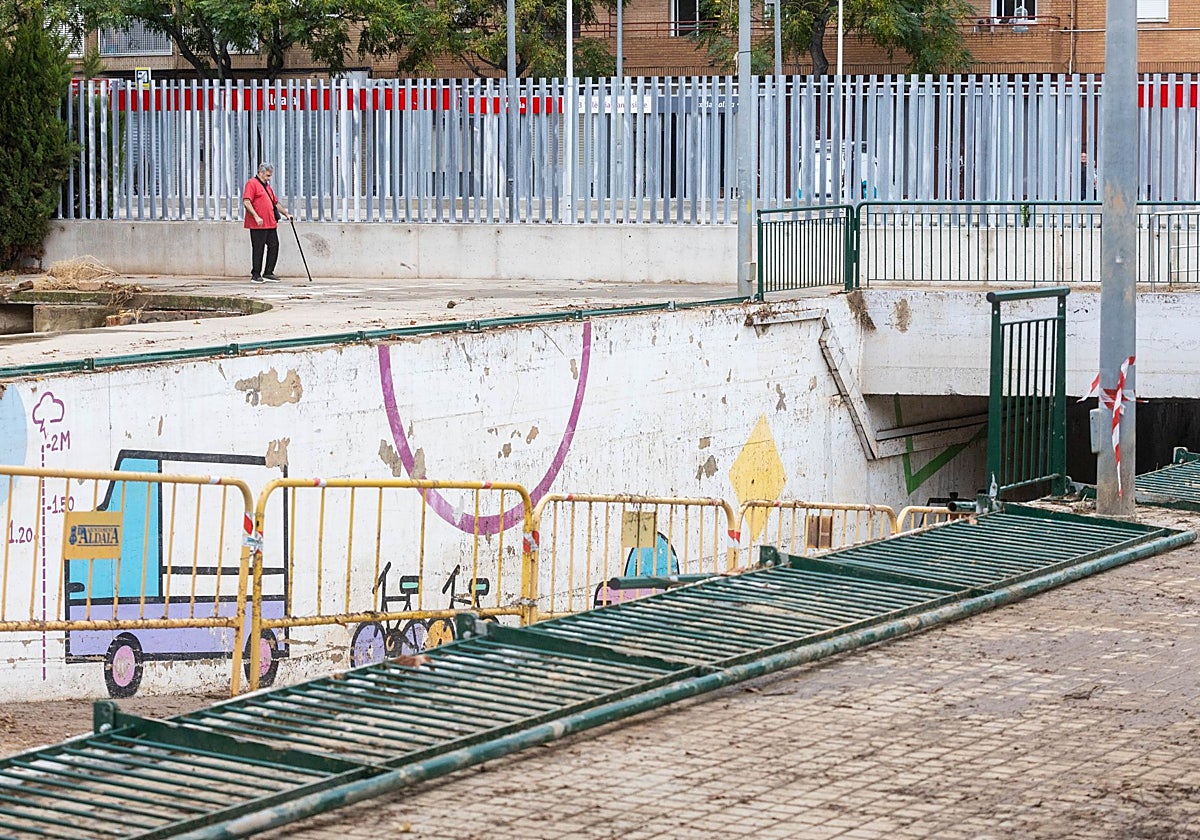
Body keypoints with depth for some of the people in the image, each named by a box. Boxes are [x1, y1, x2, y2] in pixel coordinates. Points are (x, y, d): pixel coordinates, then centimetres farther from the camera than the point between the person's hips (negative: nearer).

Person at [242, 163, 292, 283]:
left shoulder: (267, 186, 22)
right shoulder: (252, 183, -5)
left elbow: (276, 203, 31)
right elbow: (246, 202, -16)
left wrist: (286, 213, 23)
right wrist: (256, 216, -22)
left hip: (271, 224, 9)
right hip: (258, 225, -9)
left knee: (274, 246, 5)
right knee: (258, 249, -4)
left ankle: (268, 273, 12)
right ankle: (256, 275, 3)